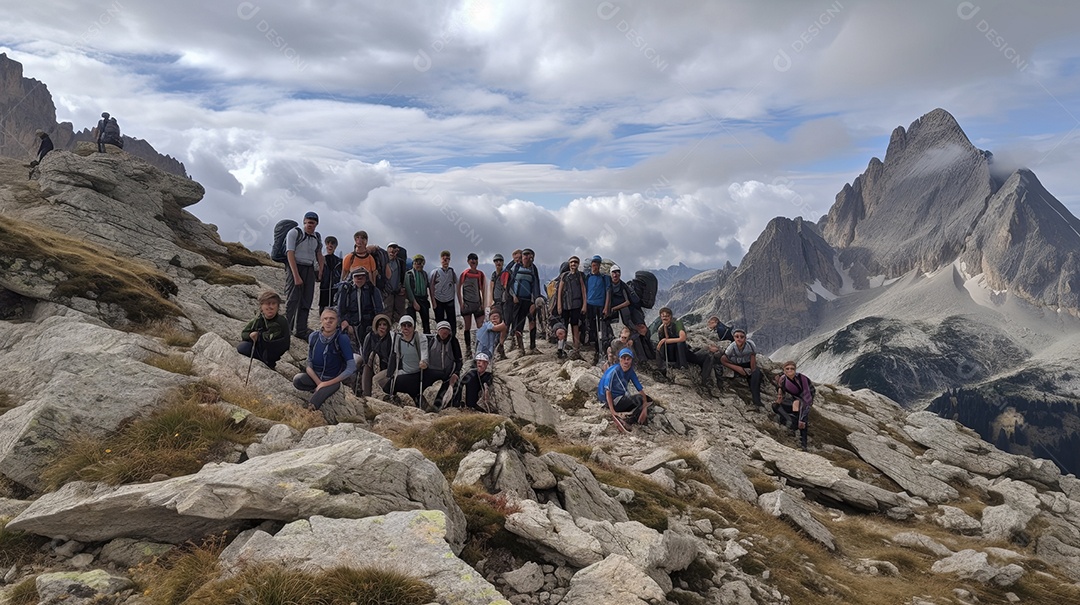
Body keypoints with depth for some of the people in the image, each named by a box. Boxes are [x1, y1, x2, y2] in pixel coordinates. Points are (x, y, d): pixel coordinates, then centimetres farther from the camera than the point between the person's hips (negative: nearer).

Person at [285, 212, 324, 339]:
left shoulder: (318, 237, 11)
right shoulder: (294, 233, -8)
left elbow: (319, 254, 23)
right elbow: (290, 254, -14)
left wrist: (320, 270, 8)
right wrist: (296, 276, -19)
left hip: (310, 270, 6)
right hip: (295, 267, -6)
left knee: (306, 302, 7)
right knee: (293, 300, -10)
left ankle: (301, 330, 16)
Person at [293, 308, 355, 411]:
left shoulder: (342, 339, -17)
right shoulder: (313, 337, -5)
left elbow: (351, 367, -19)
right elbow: (309, 365, 0)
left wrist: (326, 384, -17)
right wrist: (319, 383, -17)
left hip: (332, 380, -4)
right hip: (314, 376, 4)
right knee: (297, 380, -27)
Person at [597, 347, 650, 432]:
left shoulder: (631, 372, -3)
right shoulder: (614, 371, -22)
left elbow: (641, 390, -6)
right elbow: (608, 392, -24)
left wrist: (645, 409, -20)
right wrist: (613, 412, -32)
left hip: (620, 398, 8)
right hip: (611, 401, -8)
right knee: (638, 398, -25)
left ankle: (623, 417, -11)